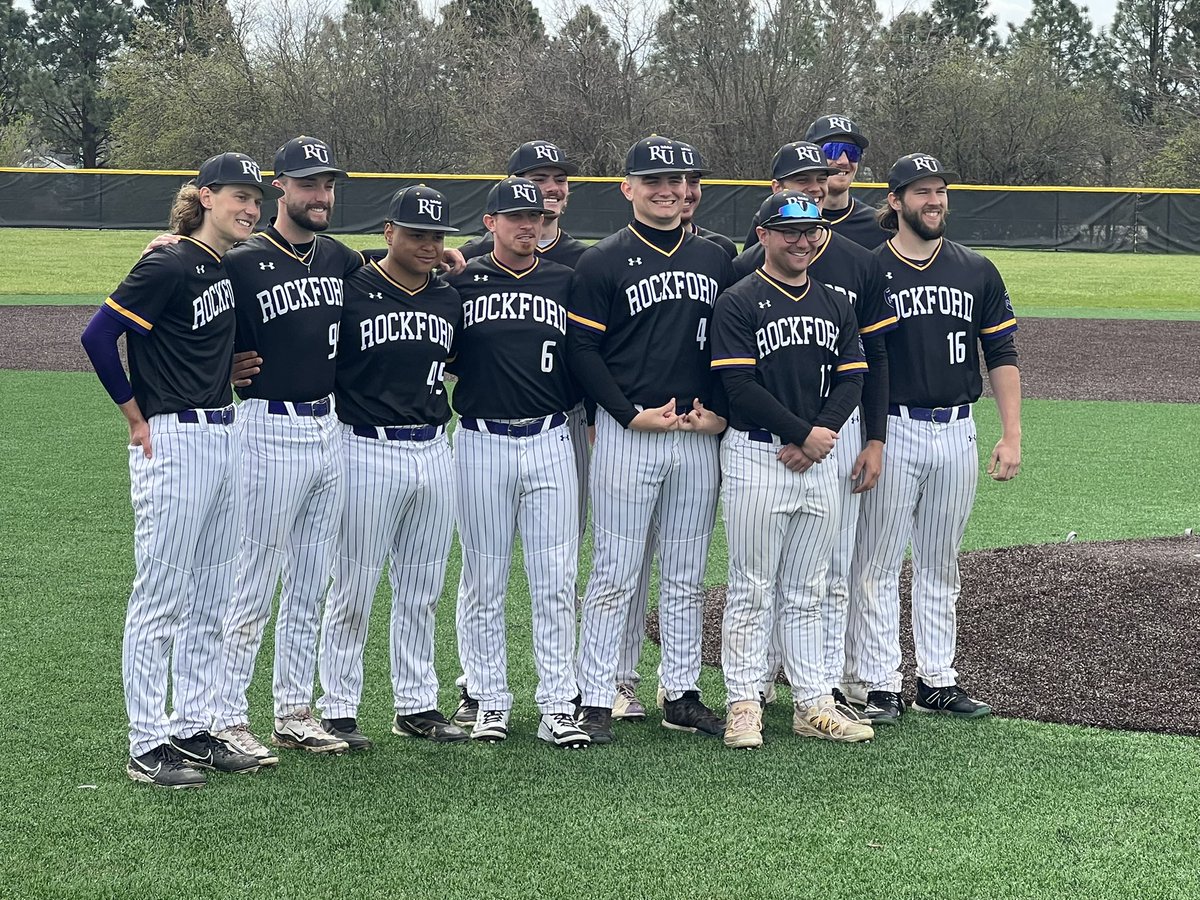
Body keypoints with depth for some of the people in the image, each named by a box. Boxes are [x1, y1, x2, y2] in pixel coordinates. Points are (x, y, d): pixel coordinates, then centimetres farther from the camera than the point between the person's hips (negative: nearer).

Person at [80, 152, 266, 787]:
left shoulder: (228, 267, 11)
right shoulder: (170, 265, -14)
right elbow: (98, 336, -16)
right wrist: (137, 417, -9)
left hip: (223, 440, 9)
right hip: (173, 443, -9)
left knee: (209, 602, 13)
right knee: (160, 601, -3)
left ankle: (191, 730, 22)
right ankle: (147, 746, 3)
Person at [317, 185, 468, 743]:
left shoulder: (451, 299, 10)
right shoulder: (351, 292, -6)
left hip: (434, 452, 5)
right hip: (368, 453, -5)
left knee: (421, 593, 11)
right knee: (352, 590, 0)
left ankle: (416, 706, 20)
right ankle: (338, 710, 9)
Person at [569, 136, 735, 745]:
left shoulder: (716, 260, 12)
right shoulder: (602, 263, -2)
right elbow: (582, 352, -6)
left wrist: (723, 413, 1)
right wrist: (632, 414, -13)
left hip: (700, 438, 5)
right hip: (626, 434, -4)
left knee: (686, 577, 10)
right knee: (615, 576, -3)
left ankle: (682, 695, 18)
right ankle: (595, 701, 3)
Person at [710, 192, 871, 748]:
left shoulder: (835, 305, 14)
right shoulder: (738, 303, -4)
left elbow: (851, 380, 7)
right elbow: (740, 387, -12)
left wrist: (818, 438, -9)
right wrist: (805, 433, -14)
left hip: (818, 460, 5)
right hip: (755, 457, -5)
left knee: (807, 593, 10)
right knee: (752, 589, -1)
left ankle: (813, 704, 13)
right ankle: (744, 704, 4)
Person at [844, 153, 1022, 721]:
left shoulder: (977, 272, 9)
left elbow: (1001, 356, 10)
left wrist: (1011, 435, 1)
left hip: (957, 433, 4)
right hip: (891, 431, -4)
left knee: (940, 567, 12)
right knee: (877, 564, -2)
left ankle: (937, 681, 18)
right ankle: (875, 683, 4)